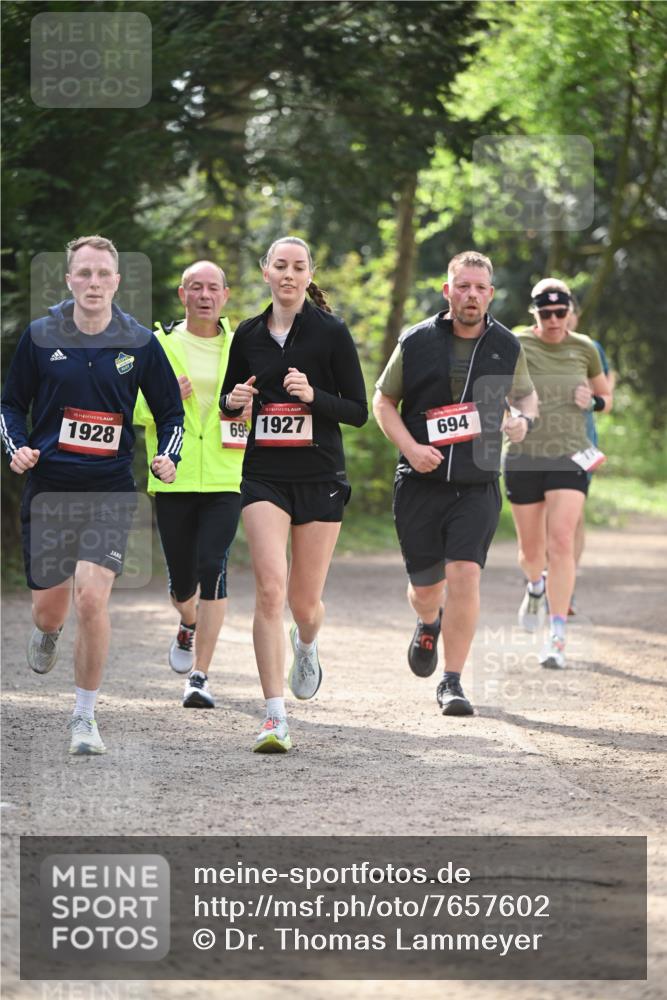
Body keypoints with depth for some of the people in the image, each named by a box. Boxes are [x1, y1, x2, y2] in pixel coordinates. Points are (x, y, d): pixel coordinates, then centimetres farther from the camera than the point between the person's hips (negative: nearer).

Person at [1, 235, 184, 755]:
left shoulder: (140, 343, -1)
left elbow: (171, 413, 10)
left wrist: (168, 458, -8)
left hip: (111, 491, -1)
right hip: (49, 486, 1)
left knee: (91, 596, -17)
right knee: (49, 608, 8)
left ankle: (85, 716, -2)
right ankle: (47, 634, 50)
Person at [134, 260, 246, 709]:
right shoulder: (159, 345, 5)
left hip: (225, 481, -1)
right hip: (173, 480, 1)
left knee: (213, 569, -15)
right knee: (181, 578, 8)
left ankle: (200, 675, -12)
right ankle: (190, 626, 45)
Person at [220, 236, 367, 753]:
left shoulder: (331, 332, -3)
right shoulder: (248, 335, 6)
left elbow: (359, 411, -2)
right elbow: (228, 397, 18)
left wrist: (313, 396, -19)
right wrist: (234, 401, -6)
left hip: (320, 477, -1)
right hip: (264, 476, 1)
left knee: (305, 601, 5)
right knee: (270, 589, -16)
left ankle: (307, 647, 45)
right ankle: (275, 717, -16)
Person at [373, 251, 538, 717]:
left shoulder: (507, 346, 4)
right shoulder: (417, 342, -1)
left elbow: (526, 394, 21)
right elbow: (383, 400, 7)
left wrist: (524, 420, -3)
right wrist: (410, 447, -9)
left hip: (478, 486, 0)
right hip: (421, 482, 0)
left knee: (465, 575, -16)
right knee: (426, 585, 8)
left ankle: (453, 682, -8)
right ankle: (429, 625, 46)